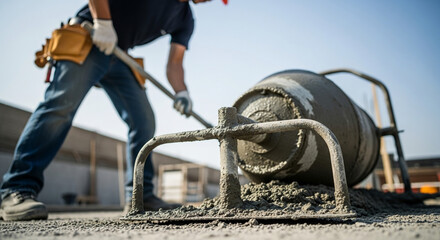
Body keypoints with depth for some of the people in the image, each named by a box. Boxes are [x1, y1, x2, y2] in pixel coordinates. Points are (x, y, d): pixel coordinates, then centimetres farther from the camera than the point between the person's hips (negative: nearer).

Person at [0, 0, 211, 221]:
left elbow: (174, 63, 1)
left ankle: (140, 195, 3)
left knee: (143, 120, -3)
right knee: (61, 105, -20)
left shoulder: (185, 20, 8)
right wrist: (103, 22, -23)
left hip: (119, 55, 7)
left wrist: (181, 92, -16)